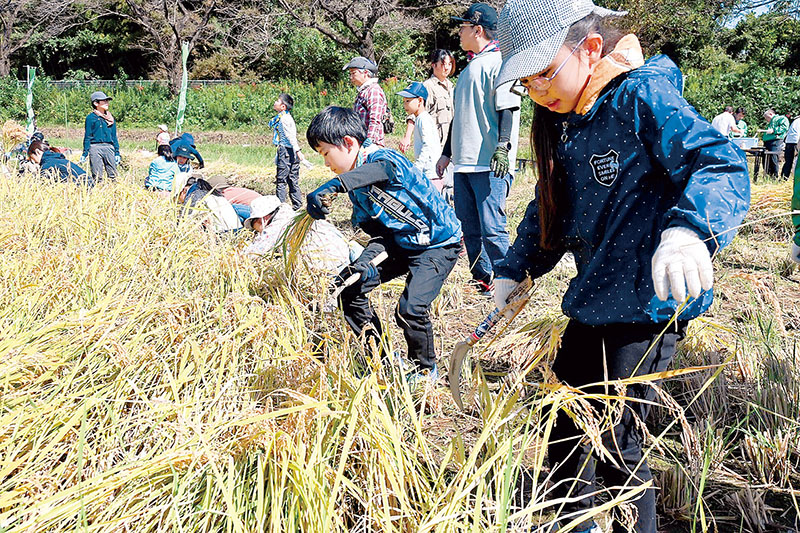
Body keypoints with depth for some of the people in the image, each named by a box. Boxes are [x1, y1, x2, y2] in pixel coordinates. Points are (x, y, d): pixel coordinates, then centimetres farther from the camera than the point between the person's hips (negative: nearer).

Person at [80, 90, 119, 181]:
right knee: (97, 176, -4)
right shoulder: (91, 118, 3)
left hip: (109, 148, 4)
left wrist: (117, 153, 12)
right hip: (95, 147, -4)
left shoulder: (111, 118, 16)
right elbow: (87, 137, 2)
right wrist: (84, 154, -3)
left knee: (113, 174, -2)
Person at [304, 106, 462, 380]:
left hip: (438, 244, -9)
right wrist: (369, 262, -17)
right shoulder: (356, 184, 5)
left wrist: (328, 187, -62)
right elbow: (378, 230, 4)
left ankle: (425, 369, 6)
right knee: (347, 285, 1)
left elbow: (379, 171, -48)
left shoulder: (382, 158, -21)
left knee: (410, 309, -24)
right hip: (399, 242, 9)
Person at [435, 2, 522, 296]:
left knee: (492, 230, -10)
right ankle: (481, 283, 19)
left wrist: (503, 147, -24)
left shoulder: (497, 63, -5)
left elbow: (508, 110, -14)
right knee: (470, 230, 10)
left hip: (489, 165, -9)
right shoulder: (468, 69, 23)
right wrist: (447, 153, 28)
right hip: (463, 163, 9)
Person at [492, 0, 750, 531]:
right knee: (565, 421, 18)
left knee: (616, 442, -2)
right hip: (593, 302, 9)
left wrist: (688, 230, -43)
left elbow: (721, 164, -25)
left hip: (648, 304, -9)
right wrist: (515, 269, 24)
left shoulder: (643, 96, -14)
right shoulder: (562, 121, 10)